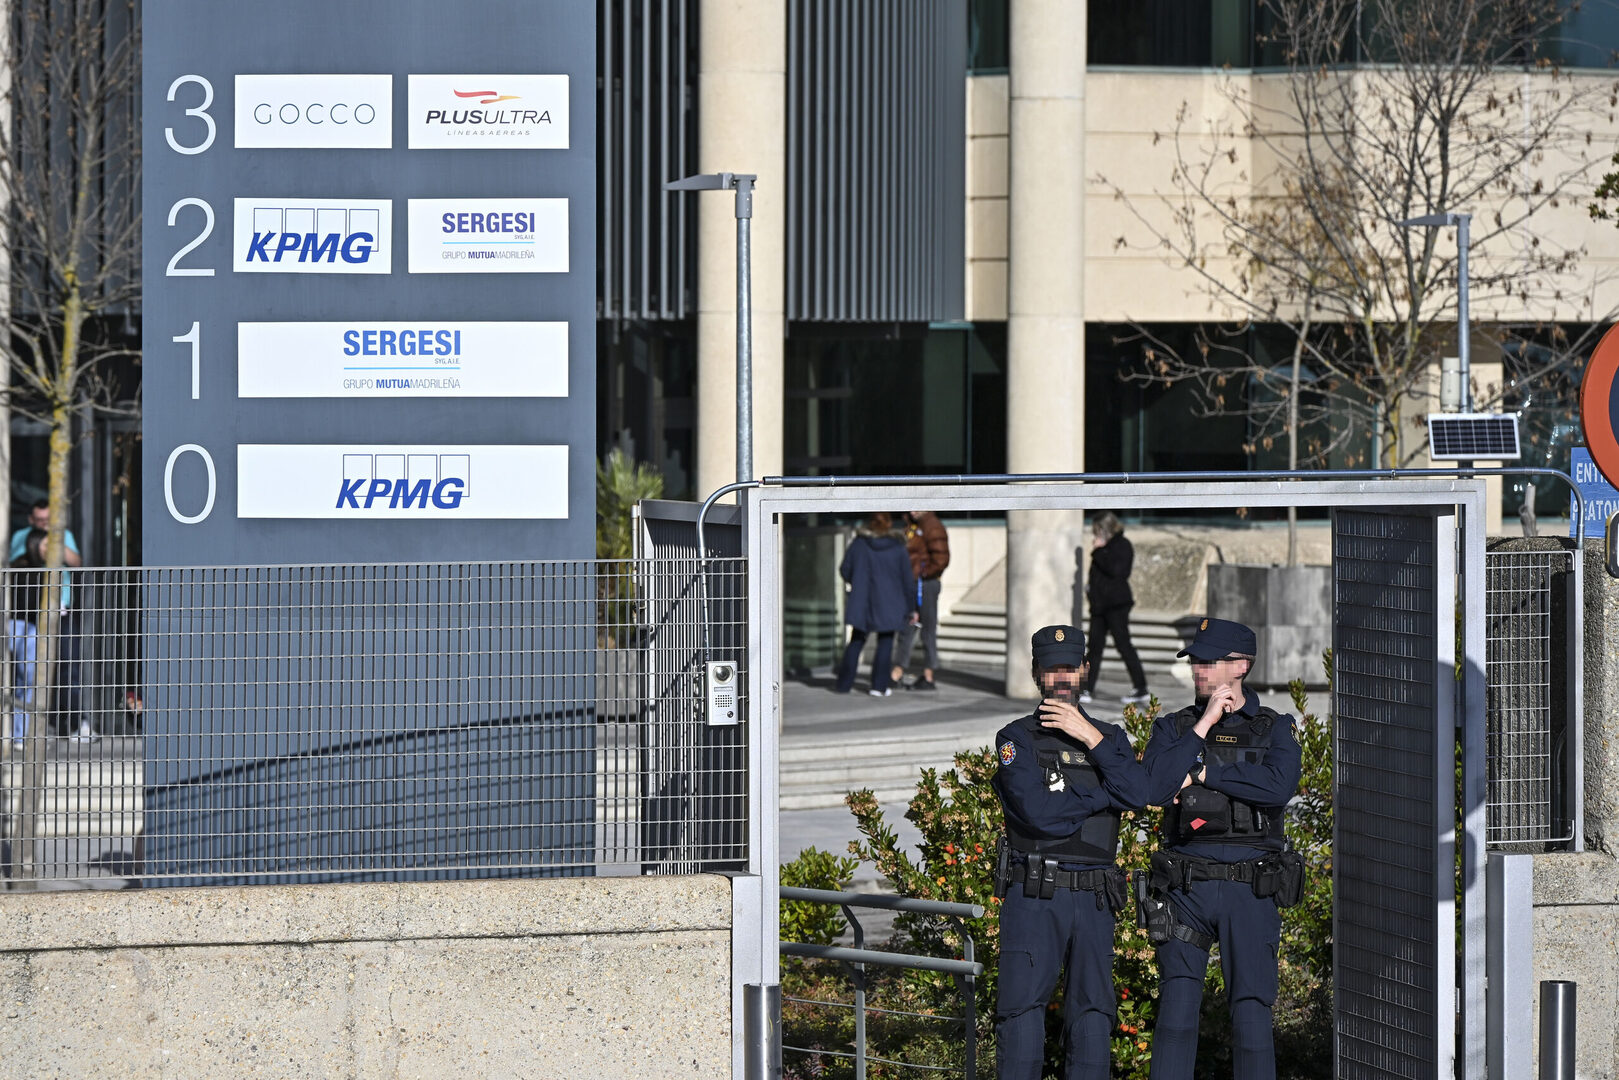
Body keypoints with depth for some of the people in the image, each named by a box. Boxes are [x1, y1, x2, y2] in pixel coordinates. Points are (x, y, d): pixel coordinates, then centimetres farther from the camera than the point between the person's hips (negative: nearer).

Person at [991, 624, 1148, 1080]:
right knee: (1022, 1007, -8)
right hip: (1033, 897, -4)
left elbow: (1136, 793, -5)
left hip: (1093, 900, 4)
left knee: (1093, 1008, 3)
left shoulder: (1110, 738, 16)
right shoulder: (1017, 738, 2)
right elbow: (1037, 811, -14)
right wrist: (1102, 795, -4)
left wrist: (1090, 737, -10)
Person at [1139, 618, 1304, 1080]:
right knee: (1177, 1008, -7)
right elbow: (1153, 789, -11)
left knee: (1251, 1011, 0)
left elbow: (1278, 787, -16)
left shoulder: (1275, 729, 5)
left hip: (1250, 891, -1)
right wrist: (1204, 725, -12)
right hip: (1186, 890, 1)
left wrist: (1202, 773, -12)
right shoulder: (1173, 729, 9)